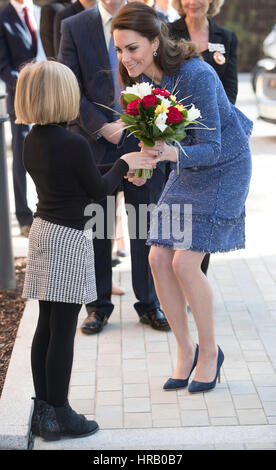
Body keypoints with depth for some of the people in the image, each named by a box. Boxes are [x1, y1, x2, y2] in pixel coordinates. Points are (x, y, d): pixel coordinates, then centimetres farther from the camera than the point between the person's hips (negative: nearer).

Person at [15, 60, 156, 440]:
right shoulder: (74, 145, -19)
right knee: (63, 330, -1)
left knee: (47, 327, 13)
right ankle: (59, 416, 8)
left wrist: (118, 168, 19)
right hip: (69, 238, -8)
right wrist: (124, 164, 10)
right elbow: (98, 190, -6)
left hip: (42, 230, 8)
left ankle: (43, 410, 21)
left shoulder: (31, 141, 6)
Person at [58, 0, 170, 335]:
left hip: (143, 141, 1)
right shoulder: (74, 27, 1)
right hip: (94, 143, 0)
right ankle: (99, 307, 21)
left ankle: (149, 304, 21)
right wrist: (101, 127, -13)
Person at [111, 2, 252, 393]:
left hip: (225, 168, -7)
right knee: (159, 259, -2)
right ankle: (186, 349, 15)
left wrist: (171, 153, -47)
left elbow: (211, 148, -28)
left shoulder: (197, 75, -30)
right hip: (187, 168, 7)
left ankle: (210, 351, 8)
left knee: (185, 262, -13)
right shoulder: (139, 75, -8)